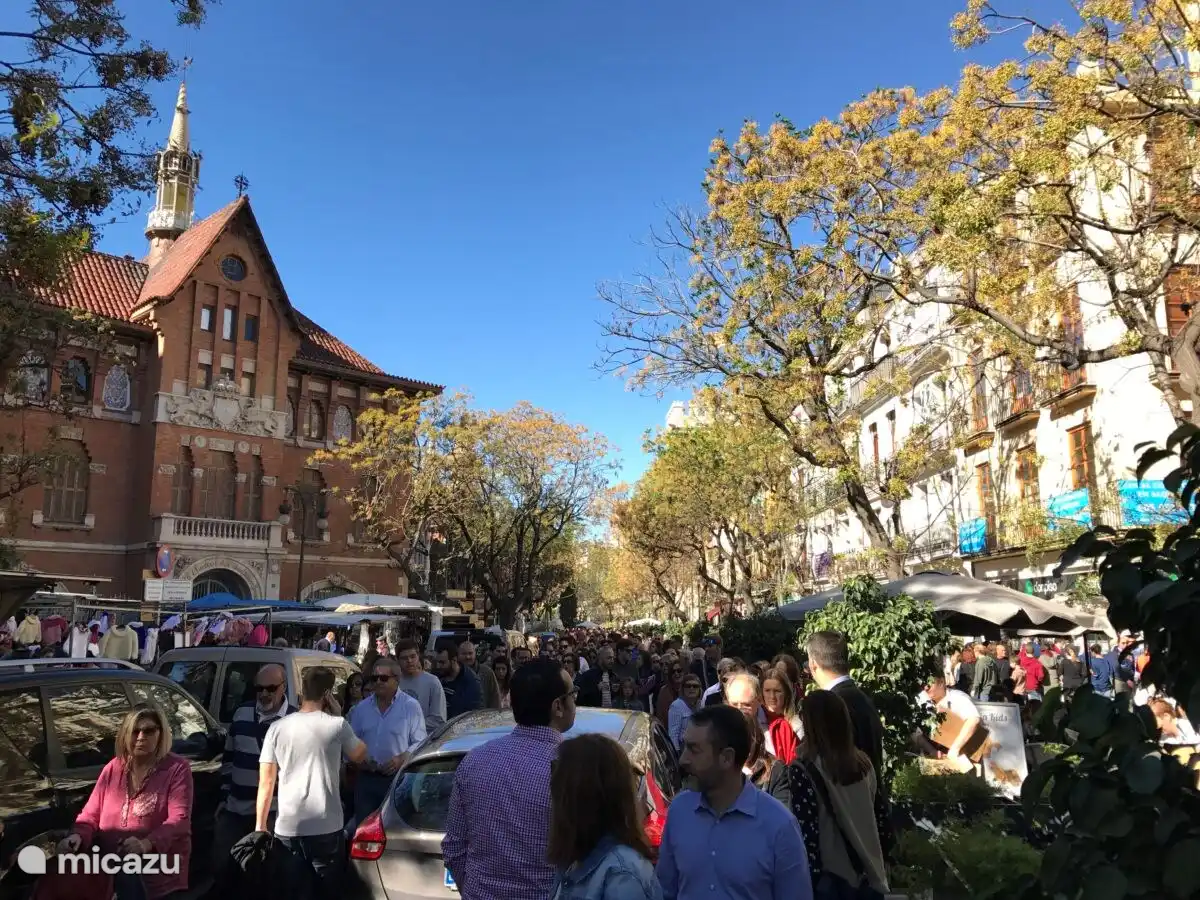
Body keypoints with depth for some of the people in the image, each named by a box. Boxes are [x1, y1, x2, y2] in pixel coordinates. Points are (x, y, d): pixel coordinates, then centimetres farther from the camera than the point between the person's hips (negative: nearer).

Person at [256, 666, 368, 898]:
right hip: (326, 828, -3)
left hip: (287, 828, 3)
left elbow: (266, 782, 2)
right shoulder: (336, 725, -6)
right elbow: (359, 756, 12)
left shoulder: (277, 728, 1)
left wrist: (260, 825, 11)